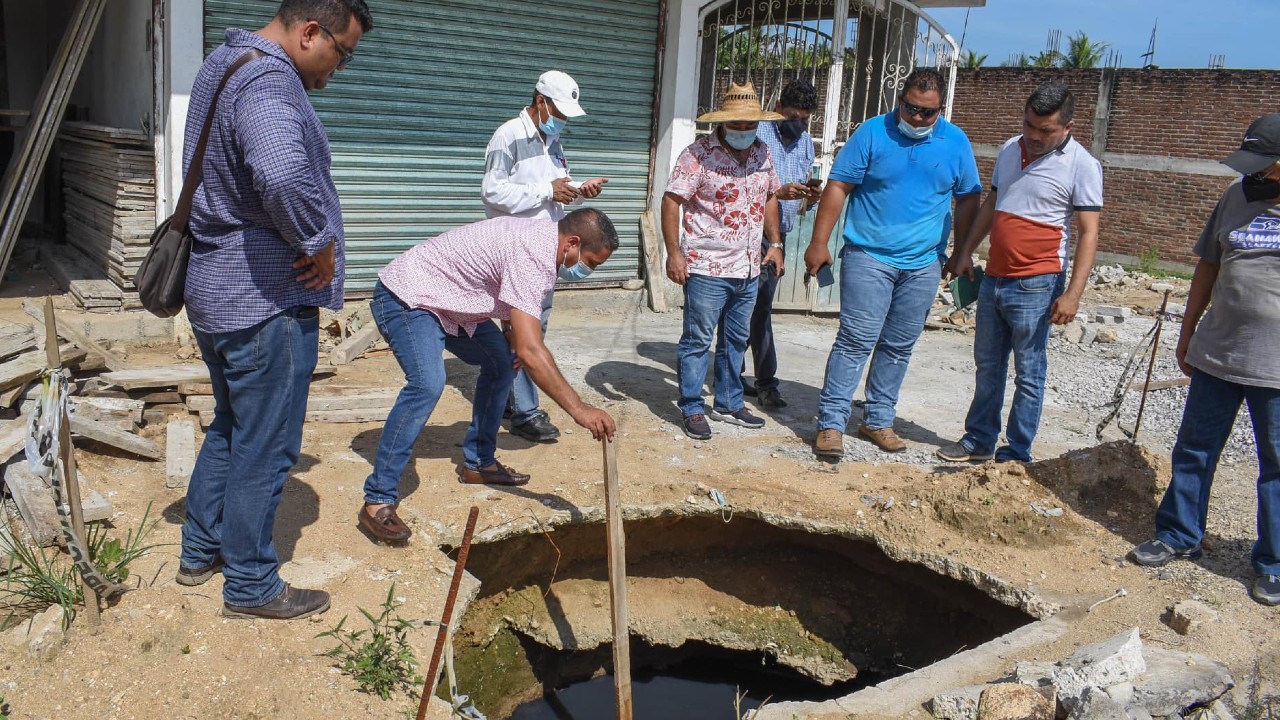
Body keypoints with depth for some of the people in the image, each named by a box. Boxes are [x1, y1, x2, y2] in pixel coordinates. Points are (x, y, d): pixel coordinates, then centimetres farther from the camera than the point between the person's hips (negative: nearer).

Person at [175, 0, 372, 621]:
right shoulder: (267, 82, -22)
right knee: (265, 448, 3)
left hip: (217, 291, 10)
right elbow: (282, 175, -43)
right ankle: (251, 587, 17)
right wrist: (321, 244, -24)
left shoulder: (224, 63, 14)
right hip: (267, 299, -10)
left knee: (230, 429, 23)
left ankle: (200, 552, 36)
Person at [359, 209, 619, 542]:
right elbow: (530, 351, -37)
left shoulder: (544, 235, 1)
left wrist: (513, 328, 4)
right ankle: (378, 500, -24)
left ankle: (477, 462, 23)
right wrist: (579, 409, -36)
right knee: (428, 384, -28)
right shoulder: (531, 256, -30)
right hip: (406, 298, -11)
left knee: (500, 362, 13)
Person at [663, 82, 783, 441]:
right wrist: (674, 253, -19)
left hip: (749, 269, 7)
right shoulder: (698, 154, -12)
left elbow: (769, 198, 19)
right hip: (707, 268, -7)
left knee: (735, 340, 17)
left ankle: (728, 404, 30)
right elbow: (671, 201, -13)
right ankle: (692, 409, 13)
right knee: (697, 340, 2)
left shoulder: (762, 153, 8)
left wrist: (775, 243, 14)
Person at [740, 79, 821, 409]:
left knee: (756, 306, 11)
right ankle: (766, 383, 1)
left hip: (780, 234, 7)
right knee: (760, 308, -5)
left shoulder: (806, 142, 13)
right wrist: (779, 192, -26)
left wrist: (809, 195, -5)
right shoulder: (757, 136, -10)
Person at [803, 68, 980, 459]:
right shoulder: (872, 133, -4)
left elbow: (968, 199, 13)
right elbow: (838, 186, -5)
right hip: (868, 257, -3)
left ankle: (878, 420, 22)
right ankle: (831, 423, -4)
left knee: (899, 347, 10)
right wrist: (819, 242, -9)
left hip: (923, 265, 4)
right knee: (856, 340, -9)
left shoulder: (956, 143, 5)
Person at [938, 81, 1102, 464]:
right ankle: (979, 440, 27)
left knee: (1029, 374, 2)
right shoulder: (1009, 151, 10)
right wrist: (965, 252, 22)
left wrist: (1072, 294, -18)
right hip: (993, 278, 7)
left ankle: (1017, 454, 12)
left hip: (1036, 285, -6)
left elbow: (1088, 233, -11)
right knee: (987, 366, 15)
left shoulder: (1082, 166, -9)